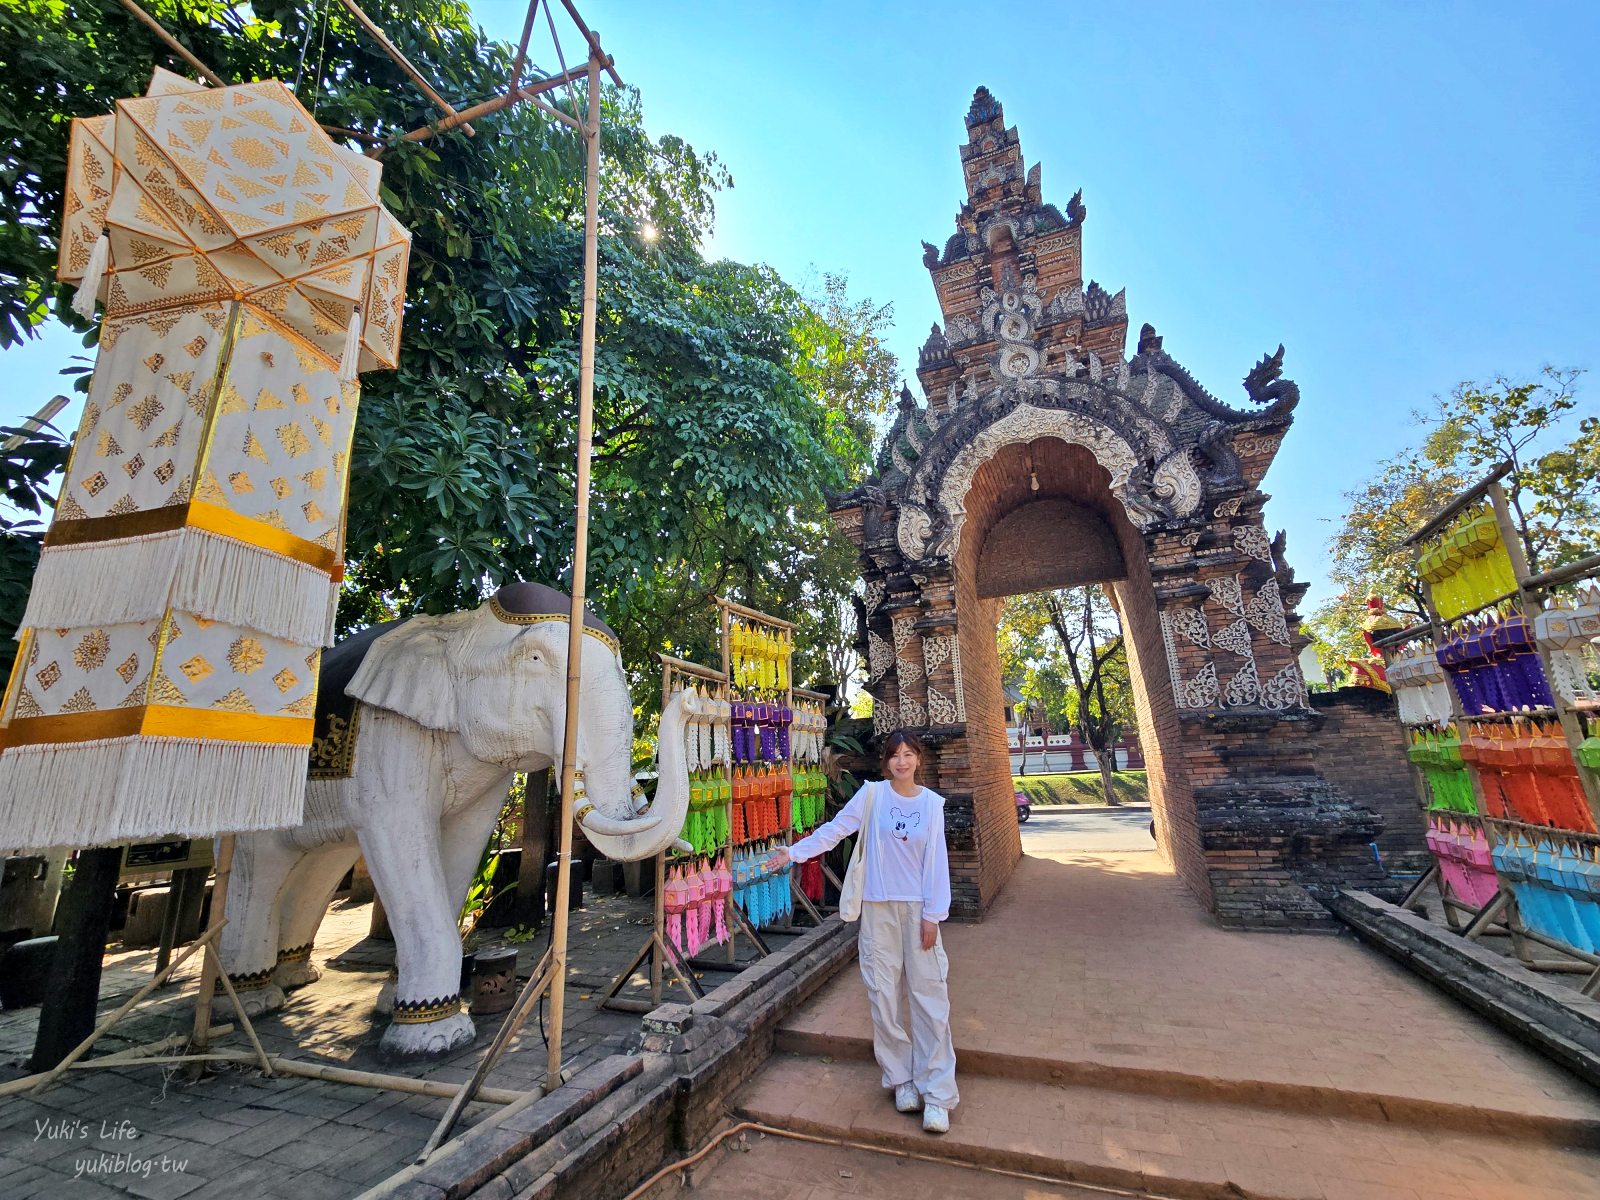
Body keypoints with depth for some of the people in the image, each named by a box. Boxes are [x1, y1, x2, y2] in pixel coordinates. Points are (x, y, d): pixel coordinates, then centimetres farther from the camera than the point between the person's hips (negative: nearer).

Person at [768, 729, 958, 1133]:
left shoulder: (932, 803, -1)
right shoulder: (872, 794, -5)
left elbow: (936, 861, 0)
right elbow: (834, 830, -4)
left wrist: (933, 914, -3)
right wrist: (794, 853, -10)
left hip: (918, 908, 0)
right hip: (879, 906, 0)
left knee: (929, 995, 1)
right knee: (884, 995, 7)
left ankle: (936, 1094, 13)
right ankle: (902, 1079, 26)